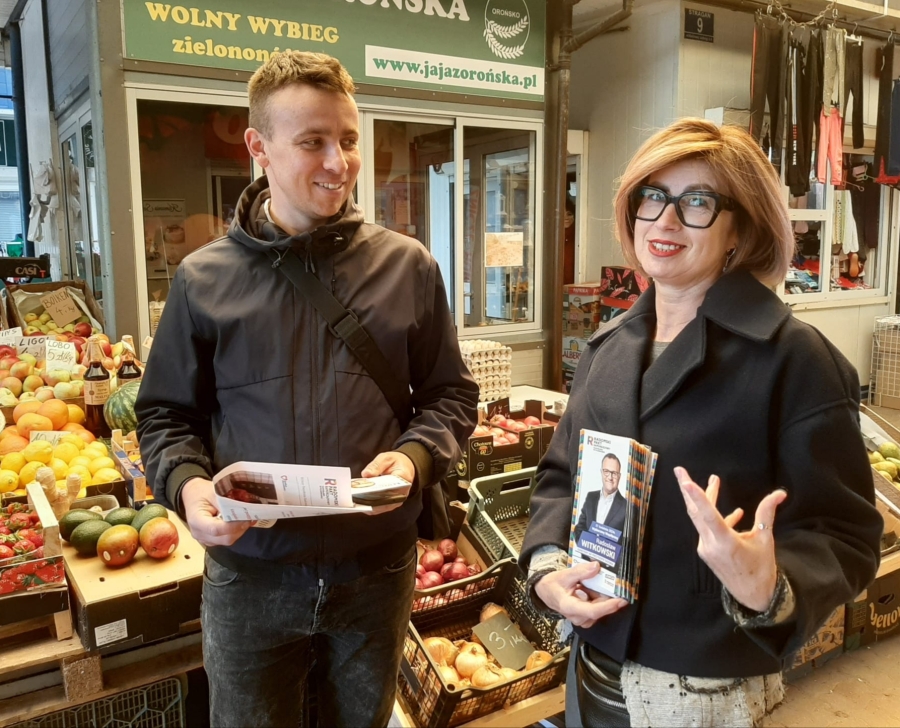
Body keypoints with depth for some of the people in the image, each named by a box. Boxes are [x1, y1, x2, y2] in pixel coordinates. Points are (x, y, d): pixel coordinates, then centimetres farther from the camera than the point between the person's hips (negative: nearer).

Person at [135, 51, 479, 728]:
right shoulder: (204, 279, -3)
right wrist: (186, 483, -15)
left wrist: (414, 455, -14)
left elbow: (451, 393, 4)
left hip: (377, 569, 1)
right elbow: (166, 415, 5)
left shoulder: (407, 266, -2)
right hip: (250, 575, 0)